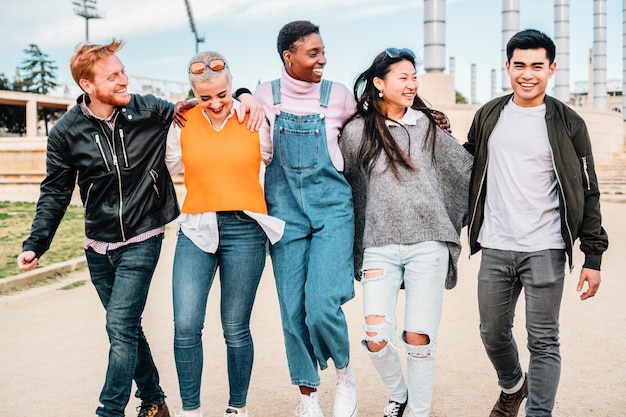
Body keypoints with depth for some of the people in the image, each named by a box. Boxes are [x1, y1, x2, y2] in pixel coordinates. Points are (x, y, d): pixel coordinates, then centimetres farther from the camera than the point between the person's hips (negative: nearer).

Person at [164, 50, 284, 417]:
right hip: (196, 231, 2)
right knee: (186, 326, -5)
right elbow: (168, 169, 15)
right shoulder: (182, 124, 3)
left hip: (245, 232, -1)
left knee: (236, 329, 6)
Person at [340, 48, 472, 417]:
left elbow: (467, 169, 14)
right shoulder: (357, 131, 4)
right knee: (376, 337, -6)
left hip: (427, 244, 0)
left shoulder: (427, 124, 8)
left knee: (419, 337, -4)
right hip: (379, 246, 0)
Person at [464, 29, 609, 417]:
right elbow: (468, 167, 21)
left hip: (545, 251, -3)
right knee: (493, 333, 15)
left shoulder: (568, 123, -2)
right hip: (495, 248, 3)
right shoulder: (489, 115, 7)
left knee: (543, 342, 0)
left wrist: (594, 257, -4)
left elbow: (587, 192, -1)